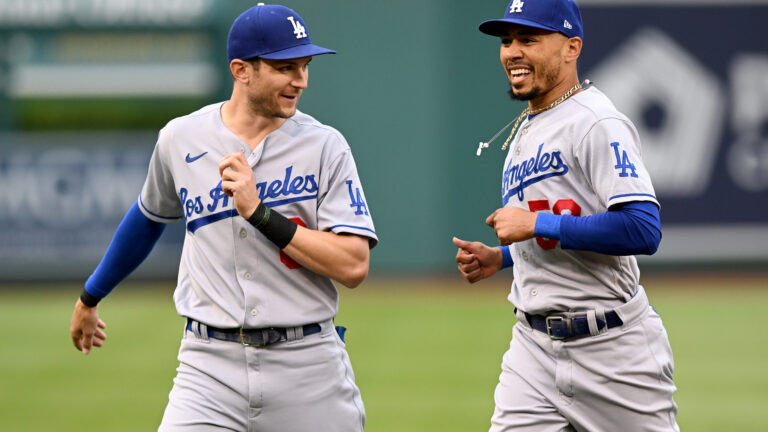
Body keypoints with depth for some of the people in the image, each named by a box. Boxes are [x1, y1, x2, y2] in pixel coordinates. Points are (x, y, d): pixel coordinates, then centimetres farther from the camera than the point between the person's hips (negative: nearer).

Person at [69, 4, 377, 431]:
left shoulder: (325, 146, -2)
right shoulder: (181, 139, 5)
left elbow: (353, 266, -11)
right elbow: (150, 216, 25)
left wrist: (260, 213, -17)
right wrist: (90, 297, 36)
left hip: (308, 364, 0)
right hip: (211, 364, 0)